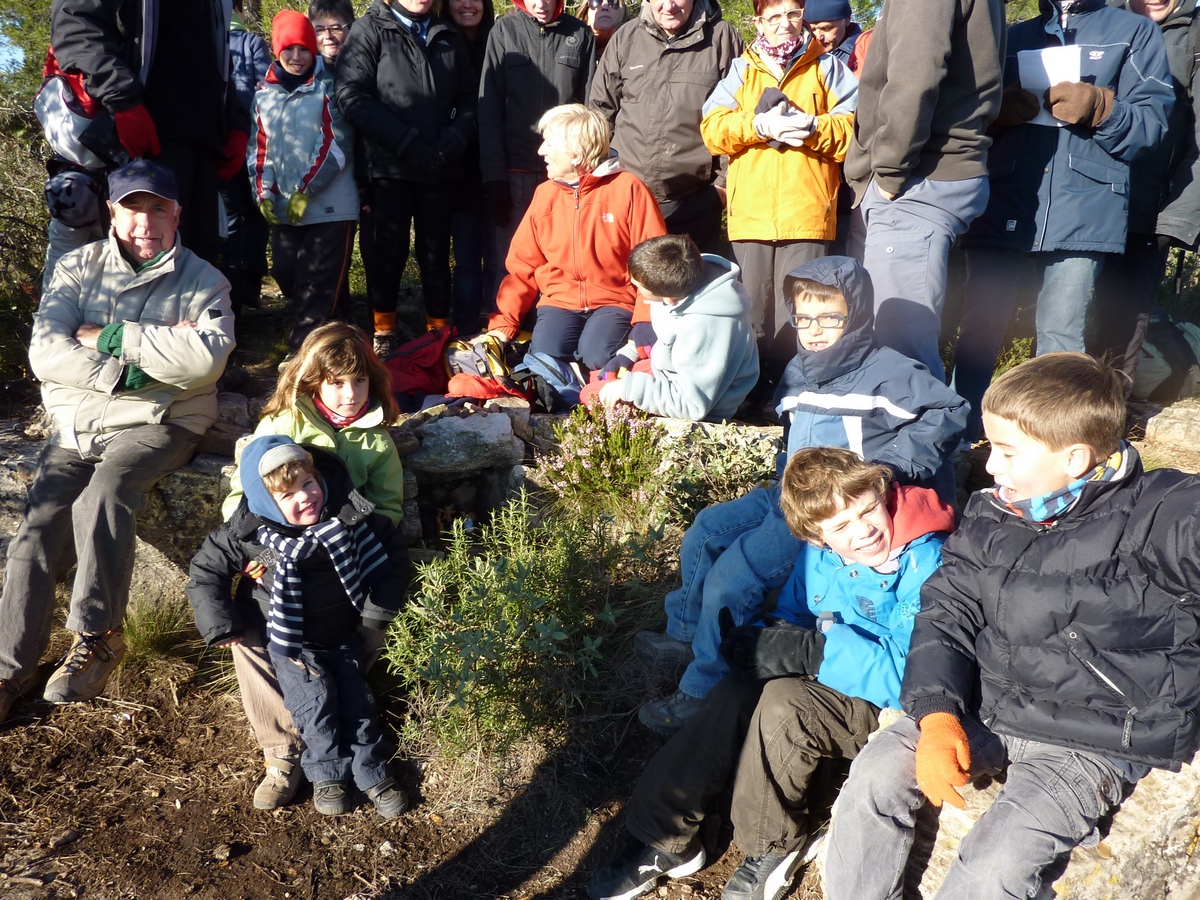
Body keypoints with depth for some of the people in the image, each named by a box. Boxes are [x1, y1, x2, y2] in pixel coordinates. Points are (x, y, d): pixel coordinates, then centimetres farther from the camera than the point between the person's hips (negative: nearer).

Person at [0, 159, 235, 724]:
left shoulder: (204, 283, 3)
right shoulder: (79, 268, 9)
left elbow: (206, 358, -17)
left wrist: (108, 337, -12)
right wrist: (126, 372, -17)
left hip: (158, 424, -3)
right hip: (76, 422, 3)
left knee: (101, 498, -30)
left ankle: (97, 638, -15)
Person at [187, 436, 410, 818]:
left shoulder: (347, 516, -13)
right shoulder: (249, 533, -17)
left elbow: (392, 553, -2)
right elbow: (204, 572, -6)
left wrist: (380, 607, -4)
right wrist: (222, 626, -7)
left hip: (342, 636, 2)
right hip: (292, 643, -2)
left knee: (357, 699, 1)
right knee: (316, 698, -14)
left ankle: (373, 773, 16)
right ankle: (326, 776, 6)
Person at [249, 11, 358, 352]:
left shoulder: (328, 87, -2)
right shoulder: (264, 93, 12)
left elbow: (336, 145, -9)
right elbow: (259, 148, 15)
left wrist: (306, 192, -13)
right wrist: (264, 193, 1)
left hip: (329, 205, -5)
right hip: (284, 207, 6)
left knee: (317, 282, -7)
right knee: (285, 272, 9)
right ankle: (329, 322, 27)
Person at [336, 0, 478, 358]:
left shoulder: (449, 37, 14)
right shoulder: (369, 30, 1)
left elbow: (470, 97, 11)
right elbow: (352, 96, -10)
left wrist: (454, 139, -9)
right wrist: (407, 141, -15)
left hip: (440, 168, 3)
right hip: (389, 166, -3)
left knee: (436, 251, 8)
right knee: (388, 251, 5)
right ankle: (384, 332, 18)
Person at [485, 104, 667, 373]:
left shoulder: (628, 189, -7)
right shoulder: (544, 194, 6)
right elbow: (522, 265, 10)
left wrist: (644, 325, -16)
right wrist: (503, 322, 2)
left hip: (614, 302, -2)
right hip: (559, 301, 3)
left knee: (598, 357, -29)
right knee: (545, 358, -25)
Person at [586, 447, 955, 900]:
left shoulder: (927, 566, -24)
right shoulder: (819, 556, -3)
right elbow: (790, 618, 11)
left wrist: (813, 651, -31)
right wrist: (762, 641, -14)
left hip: (894, 707, -6)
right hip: (825, 680, 6)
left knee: (783, 704, -29)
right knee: (735, 696, -17)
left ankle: (771, 846, -6)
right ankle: (663, 836, -4)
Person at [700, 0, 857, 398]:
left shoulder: (828, 68, 14)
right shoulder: (741, 70, 18)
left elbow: (854, 128, 2)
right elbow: (712, 129, 3)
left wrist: (813, 127, -14)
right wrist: (758, 125, -12)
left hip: (806, 213, -2)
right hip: (750, 213, 2)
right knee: (754, 309, 6)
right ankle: (757, 394, 16)